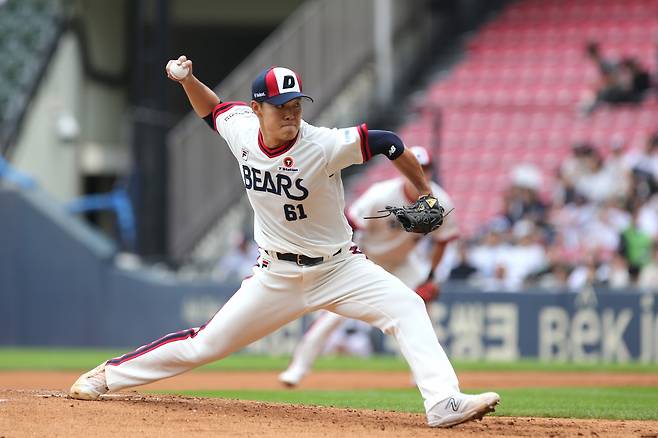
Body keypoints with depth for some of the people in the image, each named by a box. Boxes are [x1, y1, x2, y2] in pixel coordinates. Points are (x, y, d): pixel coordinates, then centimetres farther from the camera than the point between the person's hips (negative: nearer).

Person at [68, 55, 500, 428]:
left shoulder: (323, 146, -23)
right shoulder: (241, 130, -8)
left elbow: (387, 143, -18)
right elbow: (212, 108, 14)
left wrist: (427, 195, -13)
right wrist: (188, 79, -3)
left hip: (339, 268, -2)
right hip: (278, 275, 2)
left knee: (407, 308, -25)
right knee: (205, 344, 6)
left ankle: (444, 402, -32)